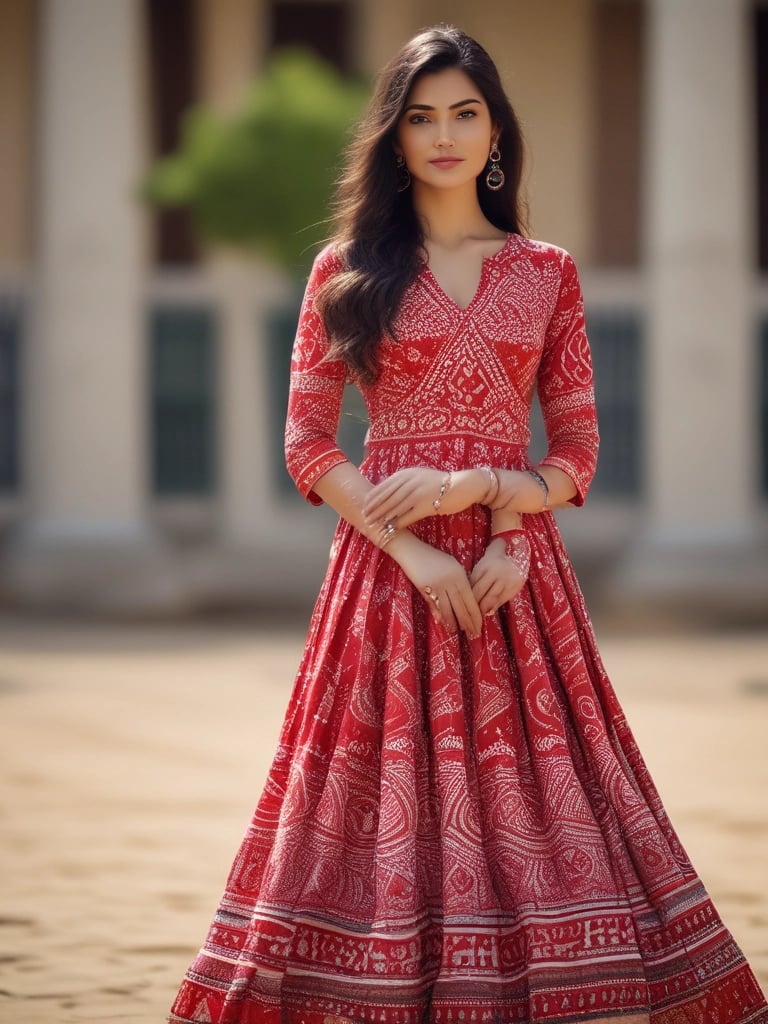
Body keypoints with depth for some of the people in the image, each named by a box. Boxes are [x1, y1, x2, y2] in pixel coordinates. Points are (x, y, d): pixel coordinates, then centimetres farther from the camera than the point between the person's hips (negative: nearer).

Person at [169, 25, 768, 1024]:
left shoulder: (547, 273, 10)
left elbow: (576, 452, 7)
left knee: (536, 788, -4)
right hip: (387, 565, -1)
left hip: (513, 563, 1)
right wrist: (413, 552, -11)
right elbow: (307, 441, 1)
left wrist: (472, 487, -11)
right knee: (388, 790, -5)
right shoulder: (349, 268, 6)